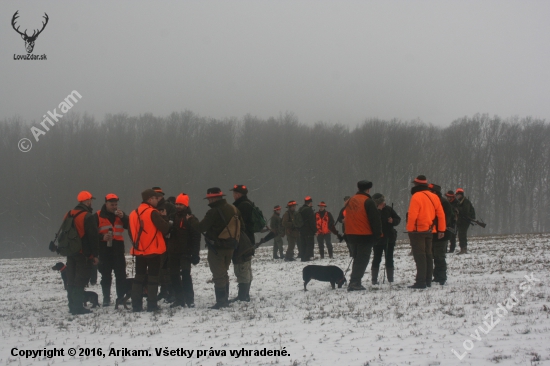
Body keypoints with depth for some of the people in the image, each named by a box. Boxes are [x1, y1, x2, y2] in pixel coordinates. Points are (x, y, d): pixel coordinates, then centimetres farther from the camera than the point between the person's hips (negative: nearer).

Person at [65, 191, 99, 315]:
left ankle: (73, 306, 15)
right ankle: (78, 307, -8)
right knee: (80, 280, -6)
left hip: (71, 253, 8)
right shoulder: (87, 216, -13)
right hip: (84, 254, -8)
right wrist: (95, 255, -9)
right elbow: (93, 237, -14)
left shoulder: (68, 215, 12)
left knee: (71, 280, 11)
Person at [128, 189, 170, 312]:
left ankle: (136, 305, 10)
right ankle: (152, 305, -2)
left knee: (139, 277, 12)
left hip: (139, 250, 6)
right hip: (153, 250, -6)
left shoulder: (134, 213, 8)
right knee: (153, 278, 0)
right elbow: (165, 228, -14)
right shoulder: (153, 212, -14)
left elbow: (131, 231, 14)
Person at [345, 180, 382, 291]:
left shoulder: (350, 201, 12)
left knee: (357, 260, 17)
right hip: (365, 235, -7)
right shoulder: (368, 202, -11)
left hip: (351, 235, 7)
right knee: (362, 260, -4)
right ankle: (354, 283, -12)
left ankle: (354, 282, 14)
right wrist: (378, 234, -3)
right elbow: (375, 219, -12)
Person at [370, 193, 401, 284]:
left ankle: (390, 279, 13)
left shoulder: (388, 209, 3)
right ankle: (374, 279, 4)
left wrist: (393, 221, -12)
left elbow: (398, 219, 5)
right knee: (377, 259, 0)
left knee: (389, 259, 8)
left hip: (389, 238, 3)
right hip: (377, 239, -3)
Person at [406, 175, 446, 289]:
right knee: (428, 255, 14)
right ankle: (428, 281, 18)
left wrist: (410, 229, -12)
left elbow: (412, 215, -20)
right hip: (429, 230, 7)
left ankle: (421, 282, -8)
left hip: (418, 230, -7)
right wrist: (441, 229, 14)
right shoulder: (433, 197, 9)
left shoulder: (416, 196, -14)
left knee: (419, 255, -6)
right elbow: (441, 214, 10)